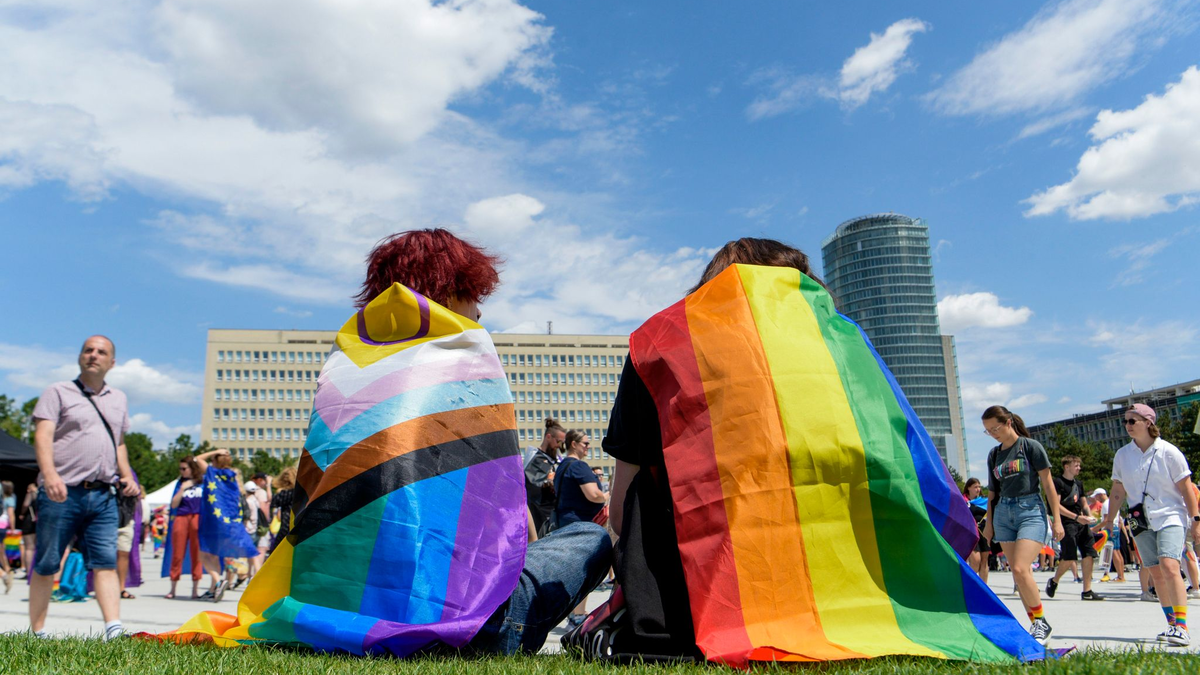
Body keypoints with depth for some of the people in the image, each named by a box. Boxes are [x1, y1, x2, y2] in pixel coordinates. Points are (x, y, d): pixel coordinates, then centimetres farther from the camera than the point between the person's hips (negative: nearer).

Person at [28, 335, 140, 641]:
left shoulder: (118, 399, 20)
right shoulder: (58, 392, 5)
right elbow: (43, 436, -8)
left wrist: (127, 476, 11)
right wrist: (49, 474, -24)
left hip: (103, 496, 3)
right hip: (62, 494, -3)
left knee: (106, 561, -6)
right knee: (46, 565, 4)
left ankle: (113, 630, -11)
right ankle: (36, 632, 15)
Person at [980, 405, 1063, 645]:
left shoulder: (1030, 446, -3)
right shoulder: (994, 454, 12)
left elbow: (1047, 484, -2)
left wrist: (1056, 519, -5)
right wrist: (989, 521, 14)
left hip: (1031, 511, -5)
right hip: (1003, 513, 6)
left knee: (1020, 569, -17)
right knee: (1018, 573, 4)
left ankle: (1041, 621, 0)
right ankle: (1037, 624, 13)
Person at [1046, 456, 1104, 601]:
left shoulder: (1079, 483, 19)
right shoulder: (1058, 481, -5)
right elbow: (1056, 505, -12)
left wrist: (1089, 515, 4)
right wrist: (1076, 517, -18)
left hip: (1082, 523, 7)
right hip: (1067, 523, -7)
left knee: (1089, 555, -1)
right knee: (1069, 556, -13)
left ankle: (1087, 591, 4)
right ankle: (1054, 581, 10)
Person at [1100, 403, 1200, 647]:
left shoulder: (1168, 452, -7)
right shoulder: (1122, 455, 4)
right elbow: (1118, 490, 11)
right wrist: (1110, 518, 11)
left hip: (1171, 517, -4)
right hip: (1142, 523, 5)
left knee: (1169, 565, -21)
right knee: (1156, 573, 6)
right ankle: (1173, 624, 17)